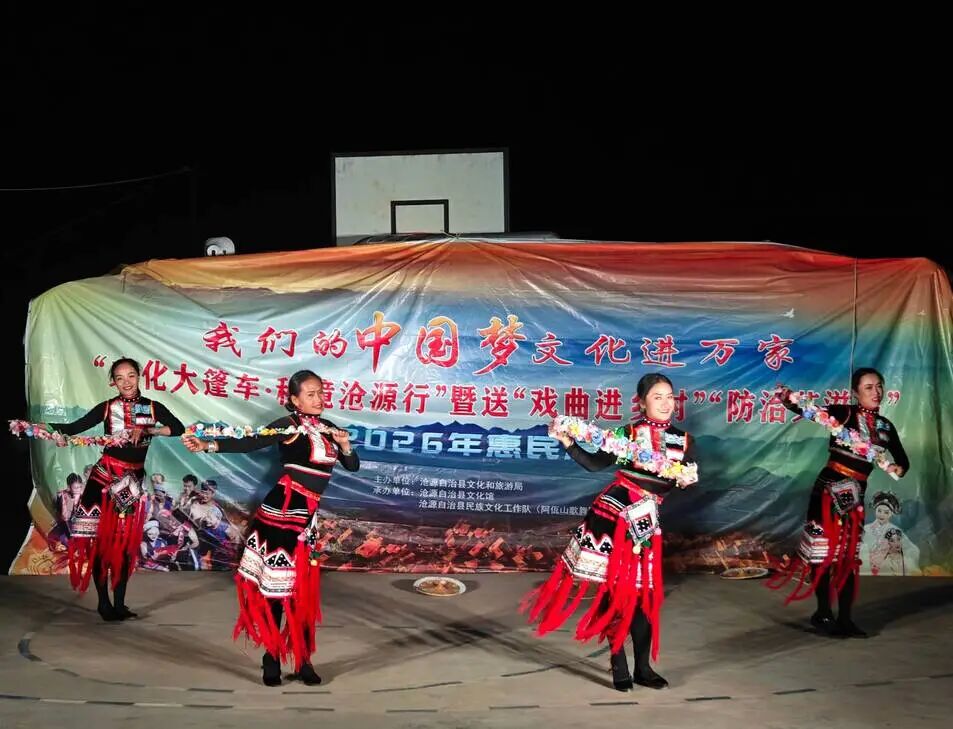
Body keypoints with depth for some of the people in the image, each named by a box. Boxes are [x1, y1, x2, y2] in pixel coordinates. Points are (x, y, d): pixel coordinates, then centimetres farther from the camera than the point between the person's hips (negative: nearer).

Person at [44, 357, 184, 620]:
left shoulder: (152, 407, 2)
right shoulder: (107, 407, 0)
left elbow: (178, 428, -9)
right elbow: (73, 427, -8)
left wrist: (146, 430, -18)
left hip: (133, 480, 1)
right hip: (104, 475, -1)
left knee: (125, 542, 6)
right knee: (98, 538, -4)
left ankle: (119, 603, 16)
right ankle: (103, 602, 9)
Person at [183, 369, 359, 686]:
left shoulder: (329, 428, 12)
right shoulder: (289, 425, -7)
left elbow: (353, 466, 16)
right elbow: (249, 443, -20)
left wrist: (345, 445, -4)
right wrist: (209, 445, -33)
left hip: (307, 515, 6)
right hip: (283, 511, -6)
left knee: (303, 588, 9)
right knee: (277, 586, -2)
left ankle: (302, 659, 17)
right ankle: (272, 659, 10)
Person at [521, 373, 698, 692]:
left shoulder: (683, 441, 4)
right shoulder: (629, 433, -7)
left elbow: (685, 481, 12)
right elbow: (595, 464, -7)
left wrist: (686, 481, -10)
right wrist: (568, 443, -18)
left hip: (645, 519, 3)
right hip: (613, 512, -3)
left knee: (643, 591, 8)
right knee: (614, 587, 2)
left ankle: (643, 668, 22)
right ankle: (619, 667, 16)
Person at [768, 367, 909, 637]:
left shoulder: (885, 426, 8)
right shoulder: (844, 413, -8)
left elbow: (902, 458, 17)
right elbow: (809, 411, -20)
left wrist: (899, 468, -7)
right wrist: (788, 399, -41)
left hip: (856, 495, 5)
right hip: (829, 489, -5)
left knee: (849, 555, 9)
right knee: (824, 550, -1)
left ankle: (845, 618, 16)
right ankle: (823, 613, 13)